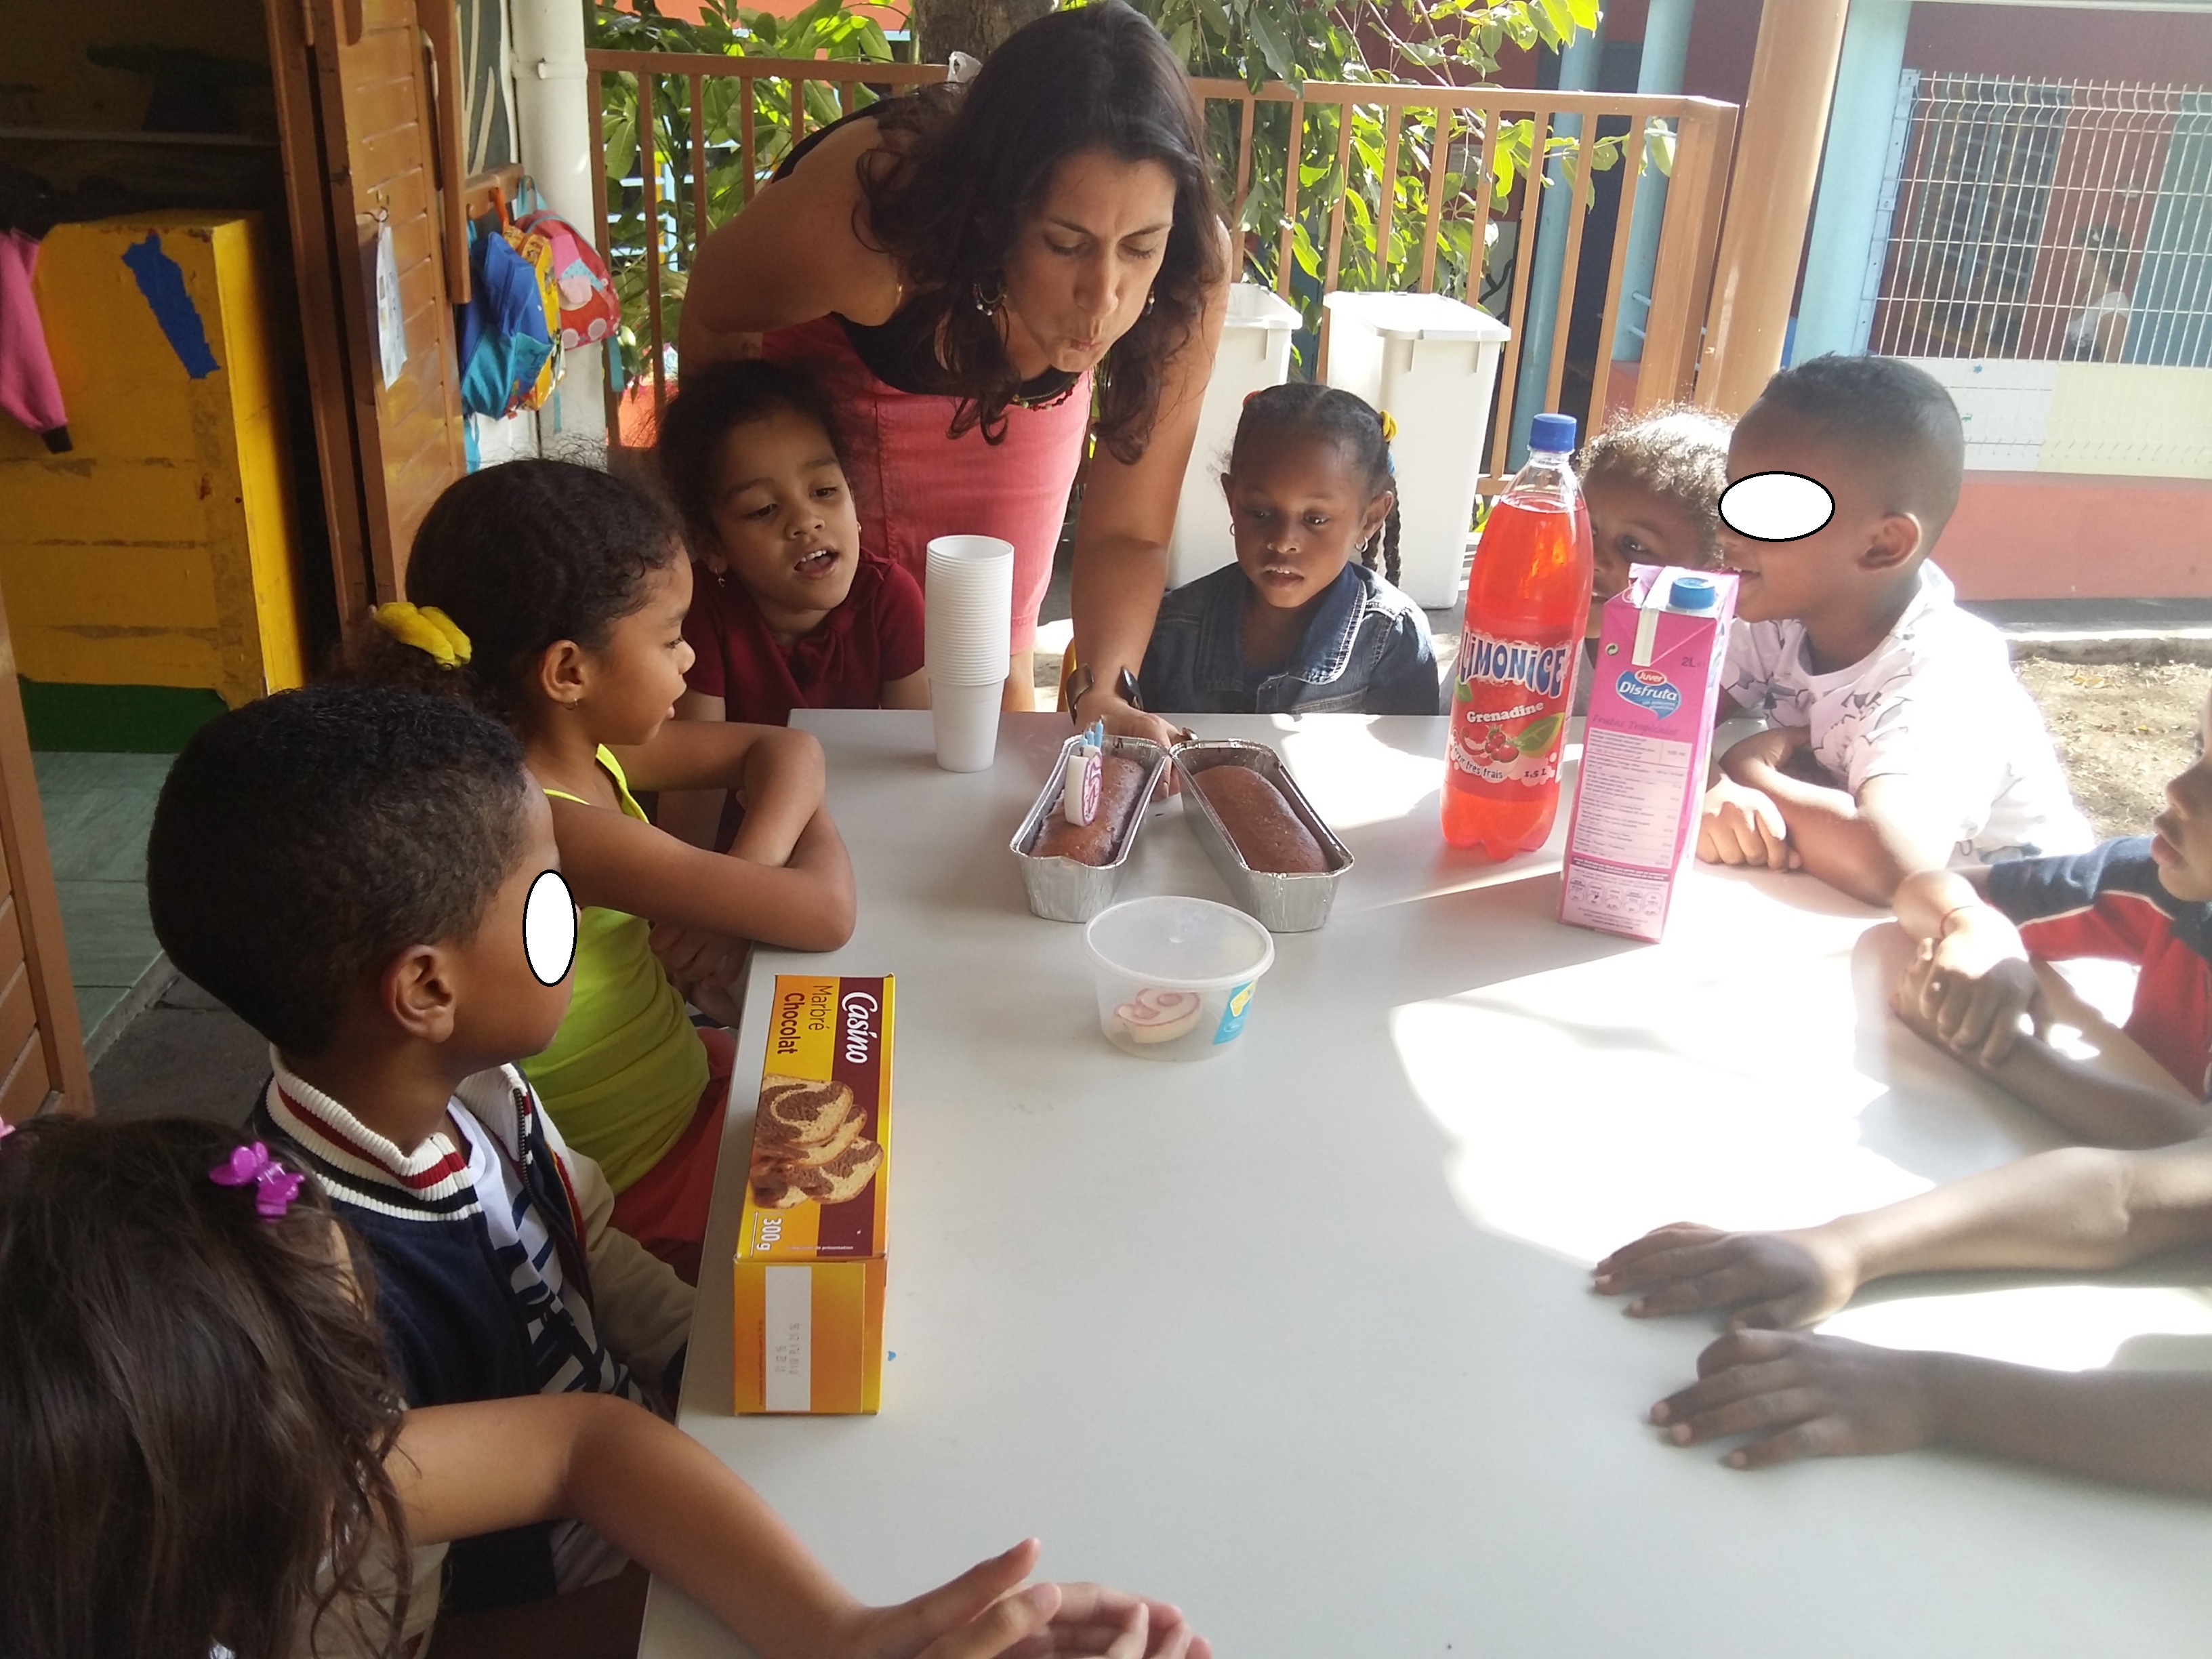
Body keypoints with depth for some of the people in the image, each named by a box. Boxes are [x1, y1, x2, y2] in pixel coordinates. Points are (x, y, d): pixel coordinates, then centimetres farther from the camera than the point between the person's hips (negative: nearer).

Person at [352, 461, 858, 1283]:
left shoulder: (583, 747, -5)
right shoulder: (549, 829, -31)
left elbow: (785, 750, 4)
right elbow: (825, 915, -30)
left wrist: (742, 879, -15)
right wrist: (817, 832, -8)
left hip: (677, 1077, 8)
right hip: (642, 1186, -8)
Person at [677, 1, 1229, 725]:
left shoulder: (1190, 266, -37)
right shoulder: (856, 219, -43)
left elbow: (1127, 534, -25)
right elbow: (713, 318, -18)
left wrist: (1104, 689, -44)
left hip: (1020, 388, 1)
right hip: (824, 361, -1)